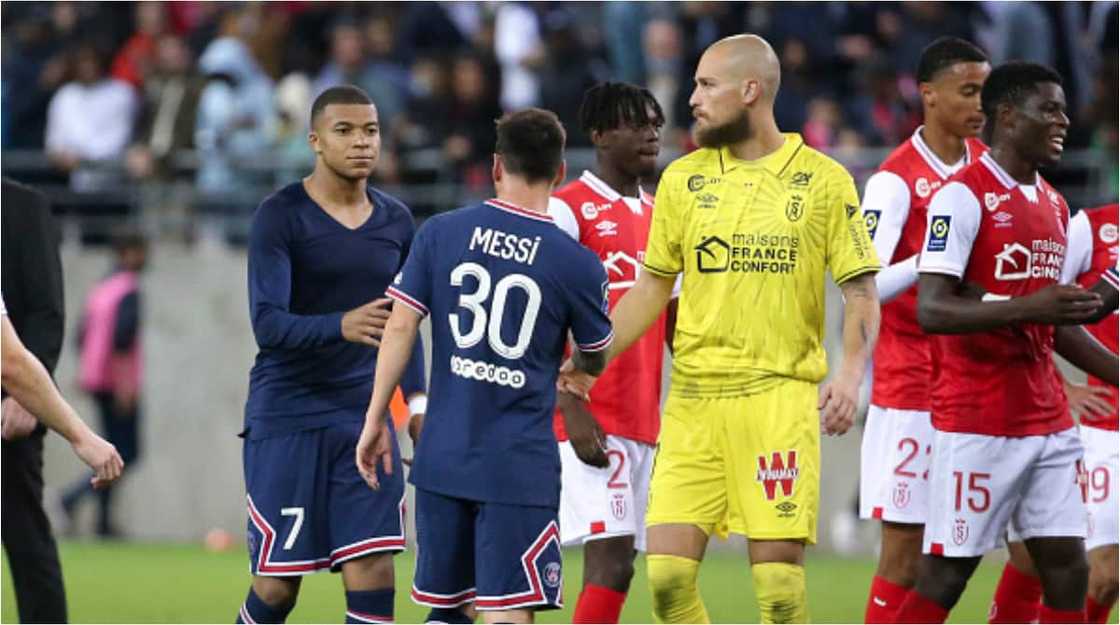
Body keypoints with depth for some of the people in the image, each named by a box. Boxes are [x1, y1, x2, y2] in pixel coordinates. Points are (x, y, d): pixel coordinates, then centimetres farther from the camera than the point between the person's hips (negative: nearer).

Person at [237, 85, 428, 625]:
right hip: (285, 418, -4)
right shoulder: (280, 216, -9)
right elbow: (267, 324, -18)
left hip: (364, 416, 4)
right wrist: (342, 326, -35)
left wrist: (417, 399, 10)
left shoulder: (396, 221, 9)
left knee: (372, 572, -7)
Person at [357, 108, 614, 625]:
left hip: (442, 456, 3)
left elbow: (400, 326, -2)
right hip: (520, 466, -3)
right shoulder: (577, 263, -3)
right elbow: (594, 362, 12)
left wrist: (375, 419, 6)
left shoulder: (440, 234, 1)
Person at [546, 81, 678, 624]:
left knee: (614, 565, 6)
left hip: (643, 418, 7)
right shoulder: (569, 209, -6)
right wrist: (572, 412, -19)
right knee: (611, 562, -15)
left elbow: (674, 324, 22)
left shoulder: (659, 216, 17)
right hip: (591, 417, -7)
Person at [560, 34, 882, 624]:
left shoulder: (823, 181, 0)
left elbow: (860, 291, 1)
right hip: (692, 398, 3)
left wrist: (850, 375, -14)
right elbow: (652, 287, 16)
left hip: (780, 397, -3)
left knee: (778, 575, -7)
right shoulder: (683, 179, 9)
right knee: (667, 571, -6)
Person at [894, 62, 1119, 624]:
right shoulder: (963, 196, -11)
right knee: (945, 576, -4)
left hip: (1047, 423, 8)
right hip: (977, 424, -8)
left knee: (1067, 572, 2)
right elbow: (931, 310, -20)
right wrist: (1026, 308, -31)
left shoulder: (1053, 206, 15)